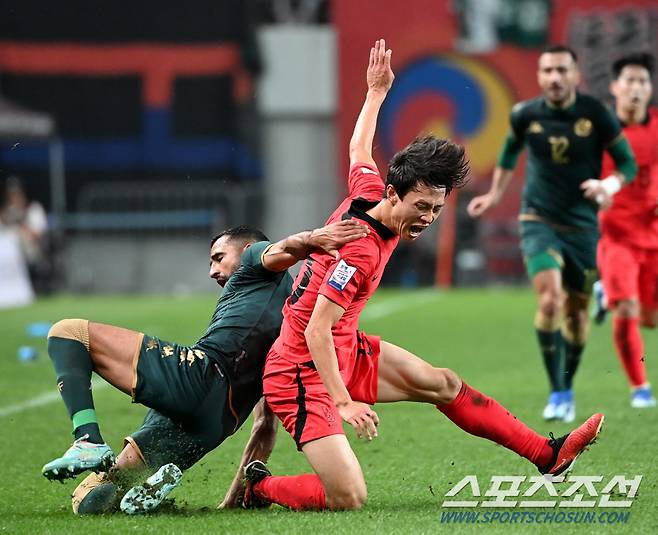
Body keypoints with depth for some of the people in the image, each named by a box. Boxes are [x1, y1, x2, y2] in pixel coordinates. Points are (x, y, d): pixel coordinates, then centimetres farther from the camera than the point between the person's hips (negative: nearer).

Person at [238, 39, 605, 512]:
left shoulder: (369, 190, -2)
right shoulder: (362, 250, -27)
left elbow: (359, 149, 22)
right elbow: (317, 330, -27)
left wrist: (377, 90, 35)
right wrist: (343, 402, -28)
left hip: (347, 352, 10)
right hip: (304, 372, -10)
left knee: (443, 384, 13)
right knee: (350, 499, -19)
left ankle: (548, 456, 22)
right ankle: (262, 486, 7)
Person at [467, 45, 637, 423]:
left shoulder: (596, 115, -10)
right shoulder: (526, 115, -6)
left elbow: (628, 163, -2)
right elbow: (511, 149, 17)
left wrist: (610, 185, -22)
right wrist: (496, 194, 20)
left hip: (582, 225, 1)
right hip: (539, 221, -1)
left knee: (577, 310, 10)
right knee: (550, 299, -21)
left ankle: (568, 388, 33)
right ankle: (557, 393, -14)